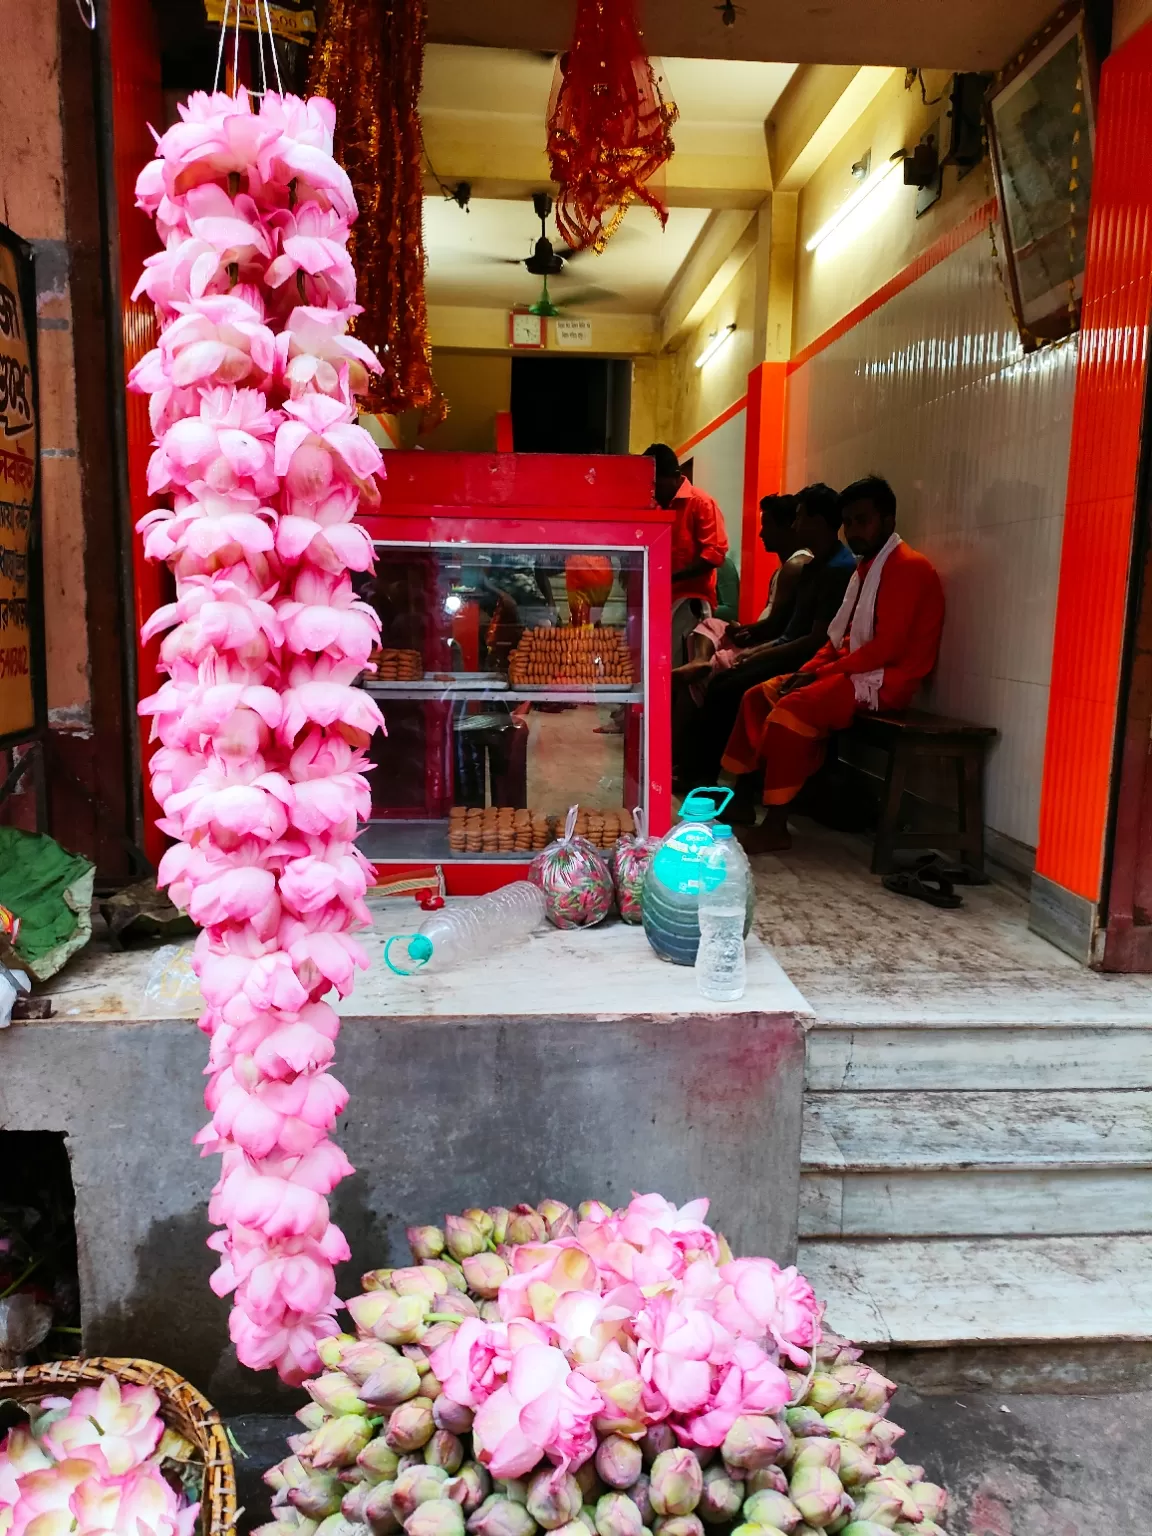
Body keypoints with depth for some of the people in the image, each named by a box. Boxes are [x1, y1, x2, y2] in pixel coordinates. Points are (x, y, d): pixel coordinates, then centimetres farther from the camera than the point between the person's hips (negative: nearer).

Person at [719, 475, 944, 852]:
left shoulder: (907, 567, -13)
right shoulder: (867, 567, 18)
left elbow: (886, 647, -22)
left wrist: (819, 674, -18)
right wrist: (807, 670, 2)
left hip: (885, 680, -10)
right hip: (852, 671, 10)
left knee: (793, 708, -29)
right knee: (758, 697, 6)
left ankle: (776, 827, -26)